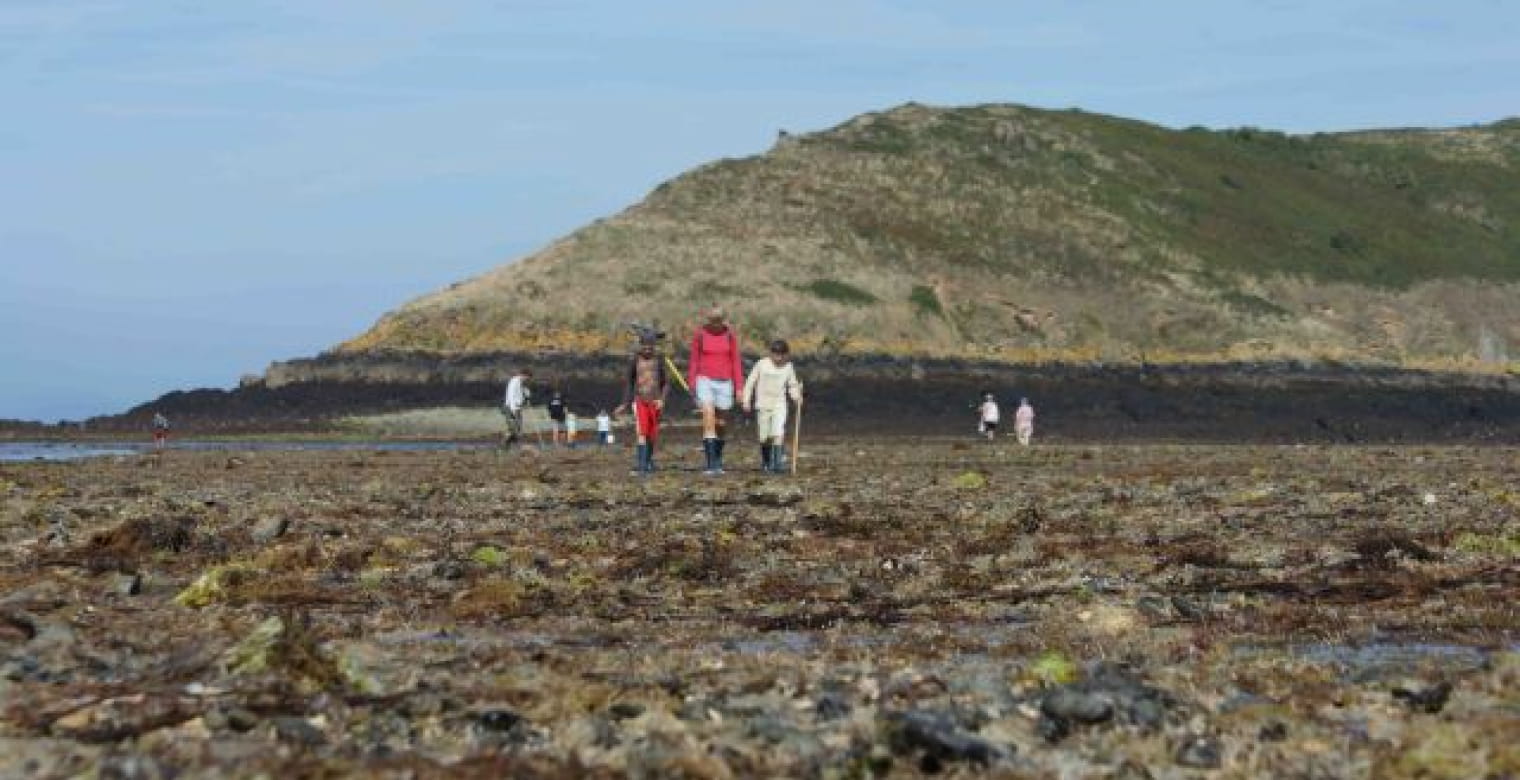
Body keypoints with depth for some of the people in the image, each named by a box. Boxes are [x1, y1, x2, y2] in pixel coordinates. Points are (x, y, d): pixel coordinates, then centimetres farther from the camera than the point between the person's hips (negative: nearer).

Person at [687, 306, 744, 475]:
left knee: (721, 424, 10)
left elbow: (736, 361, 5)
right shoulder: (700, 335, -1)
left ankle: (718, 460, 27)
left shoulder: (729, 336, 1)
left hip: (724, 382, 2)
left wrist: (739, 386, 2)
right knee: (709, 420, -15)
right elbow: (694, 360, 6)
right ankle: (711, 463, -19)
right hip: (705, 380, -2)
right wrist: (692, 383, 3)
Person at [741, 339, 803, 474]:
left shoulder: (788, 367, 0)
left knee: (778, 434, -18)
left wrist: (796, 396, -7)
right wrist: (746, 400, -2)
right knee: (764, 437, 8)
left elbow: (792, 385, 12)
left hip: (779, 406, 0)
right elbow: (750, 382, 0)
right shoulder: (762, 364, -7)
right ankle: (765, 462, 28)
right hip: (763, 405, 0)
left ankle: (776, 463, -17)